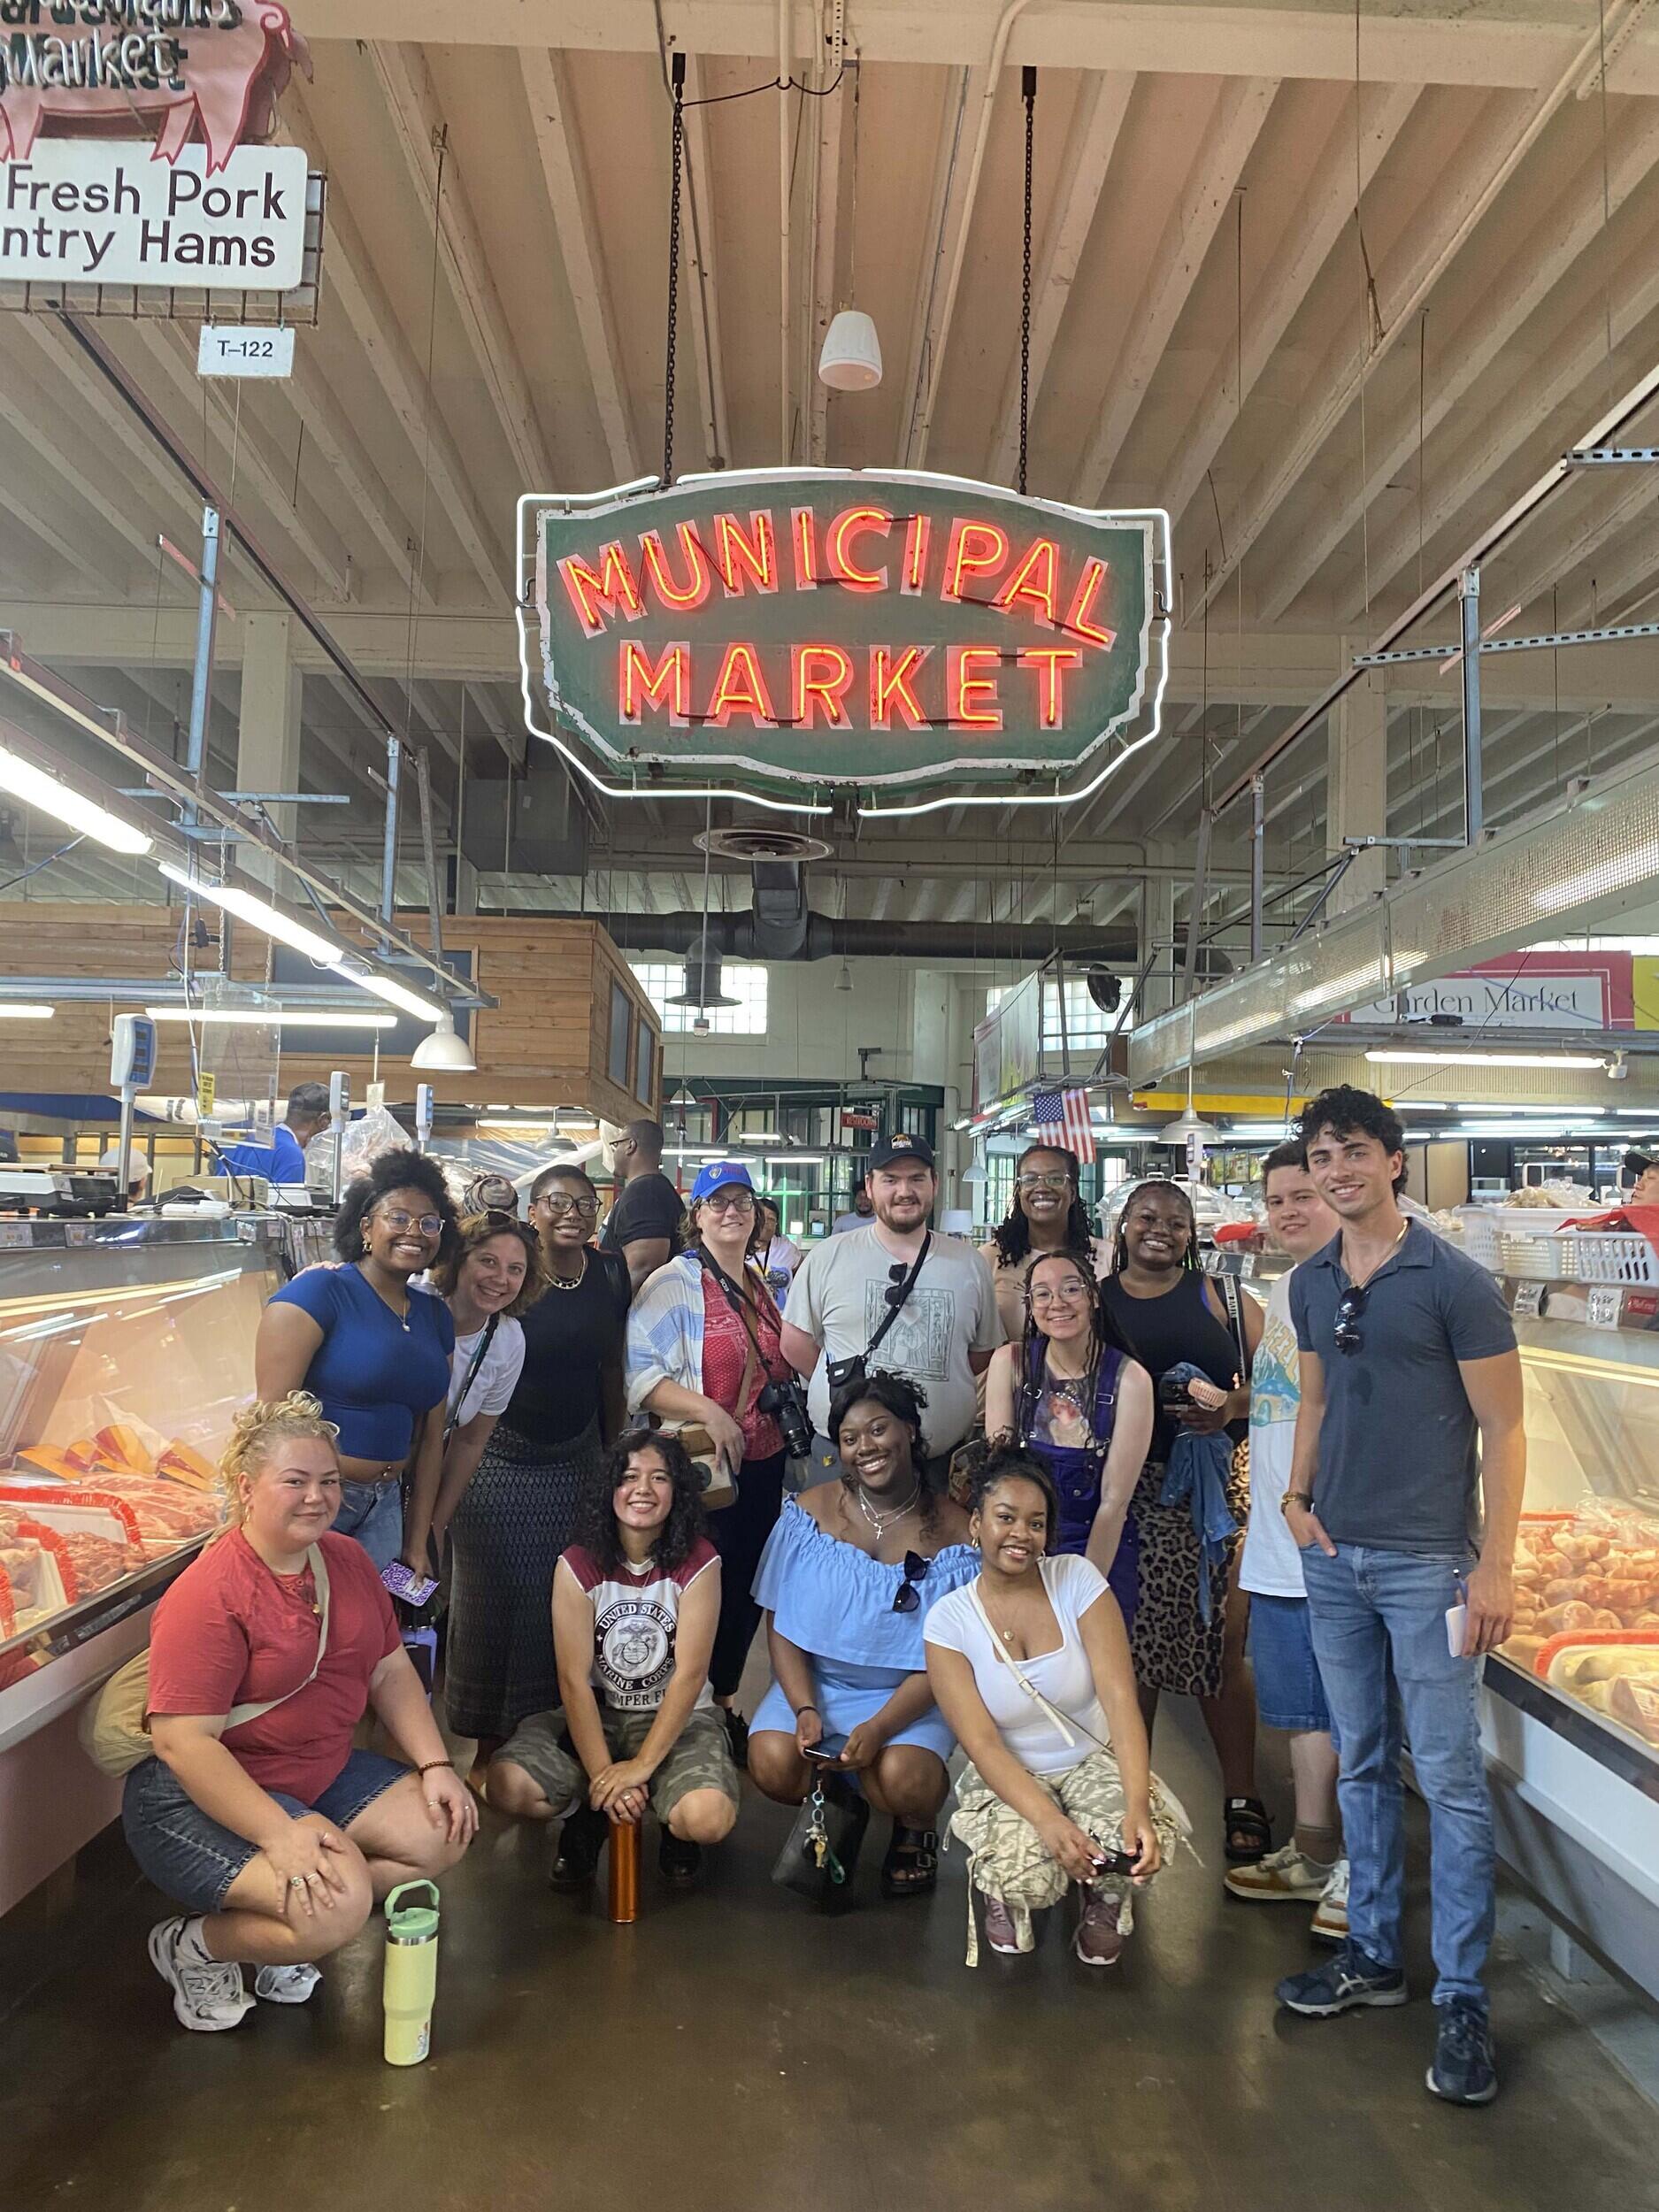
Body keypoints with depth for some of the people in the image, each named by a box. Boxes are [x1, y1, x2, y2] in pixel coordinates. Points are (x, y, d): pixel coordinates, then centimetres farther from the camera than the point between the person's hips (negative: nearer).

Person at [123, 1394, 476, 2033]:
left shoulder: (348, 1560, 2)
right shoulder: (208, 1595, -23)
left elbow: (390, 1671, 8)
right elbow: (182, 1741, -27)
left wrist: (436, 1765, -5)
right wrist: (280, 1835, -33)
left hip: (322, 1773, 8)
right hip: (203, 1794, -8)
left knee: (444, 1831, -3)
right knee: (338, 1905, -26)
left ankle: (282, 1929, 8)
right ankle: (193, 1945, 2)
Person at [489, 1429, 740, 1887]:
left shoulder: (697, 1562, -12)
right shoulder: (578, 1565, -9)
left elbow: (690, 1674, -15)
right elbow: (574, 1678, -12)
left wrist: (642, 1765, -20)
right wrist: (603, 1776, -20)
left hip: (676, 1717, -1)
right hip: (594, 1714, 1)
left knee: (708, 1817, -29)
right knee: (507, 1786, -25)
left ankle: (672, 1824, 9)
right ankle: (587, 1815, 7)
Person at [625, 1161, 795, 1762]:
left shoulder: (768, 1285, 12)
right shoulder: (674, 1283, -9)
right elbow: (639, 1372, -17)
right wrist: (708, 1411, -25)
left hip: (764, 1463, 6)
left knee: (749, 1585, 13)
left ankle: (725, 1700, 31)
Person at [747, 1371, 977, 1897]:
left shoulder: (952, 1533, -9)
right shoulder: (810, 1512, -3)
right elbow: (781, 1623, -2)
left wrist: (879, 1727, -23)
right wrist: (805, 1709, -16)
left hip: (910, 1695, -2)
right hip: (813, 1682, 2)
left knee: (901, 1780, -31)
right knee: (772, 1763, -26)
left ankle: (917, 1829, 9)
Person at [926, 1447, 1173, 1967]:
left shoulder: (1077, 1578, -11)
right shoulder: (949, 1619, -12)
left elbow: (1120, 1697, -17)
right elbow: (981, 1743, -16)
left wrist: (1138, 1806, -32)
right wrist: (1048, 1819, -33)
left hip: (1095, 1763, 1)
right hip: (1007, 1778, -1)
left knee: (1141, 1847, -29)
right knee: (1027, 1874, -31)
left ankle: (1104, 1897, 9)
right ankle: (1006, 1892, 9)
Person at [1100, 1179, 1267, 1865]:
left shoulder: (1221, 1297, 7)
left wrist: (1232, 1407, -14)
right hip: (1125, 1491, 1)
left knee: (1220, 1646, 0)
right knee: (1130, 1648, 5)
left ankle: (1241, 1797, 15)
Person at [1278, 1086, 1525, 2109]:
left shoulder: (1455, 1280, -10)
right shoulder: (1310, 1283, 6)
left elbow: (1502, 1427, -9)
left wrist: (1496, 1564, -13)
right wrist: (1297, 1496, 4)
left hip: (1426, 1562, -5)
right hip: (1334, 1558, 5)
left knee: (1450, 1777, 1)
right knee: (1363, 1765, 16)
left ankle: (1464, 2000, 14)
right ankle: (1375, 1954, 30)